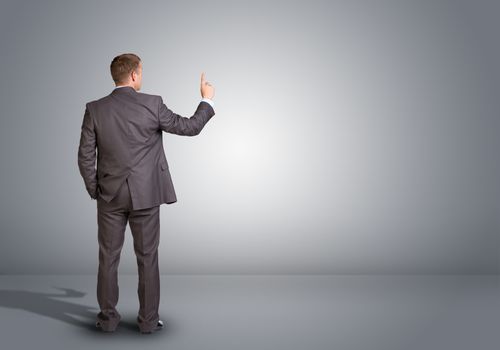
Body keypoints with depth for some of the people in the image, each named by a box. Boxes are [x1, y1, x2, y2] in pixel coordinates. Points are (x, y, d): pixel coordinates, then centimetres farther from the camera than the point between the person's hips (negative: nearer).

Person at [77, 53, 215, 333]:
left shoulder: (95, 109, -4)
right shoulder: (152, 104, -10)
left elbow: (85, 156, -3)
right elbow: (190, 127, -2)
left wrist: (95, 191, 10)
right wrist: (207, 100, 14)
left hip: (110, 195, 2)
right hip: (145, 195, -1)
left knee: (109, 258, 12)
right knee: (147, 258, 8)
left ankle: (108, 318, 20)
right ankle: (149, 320, 16)